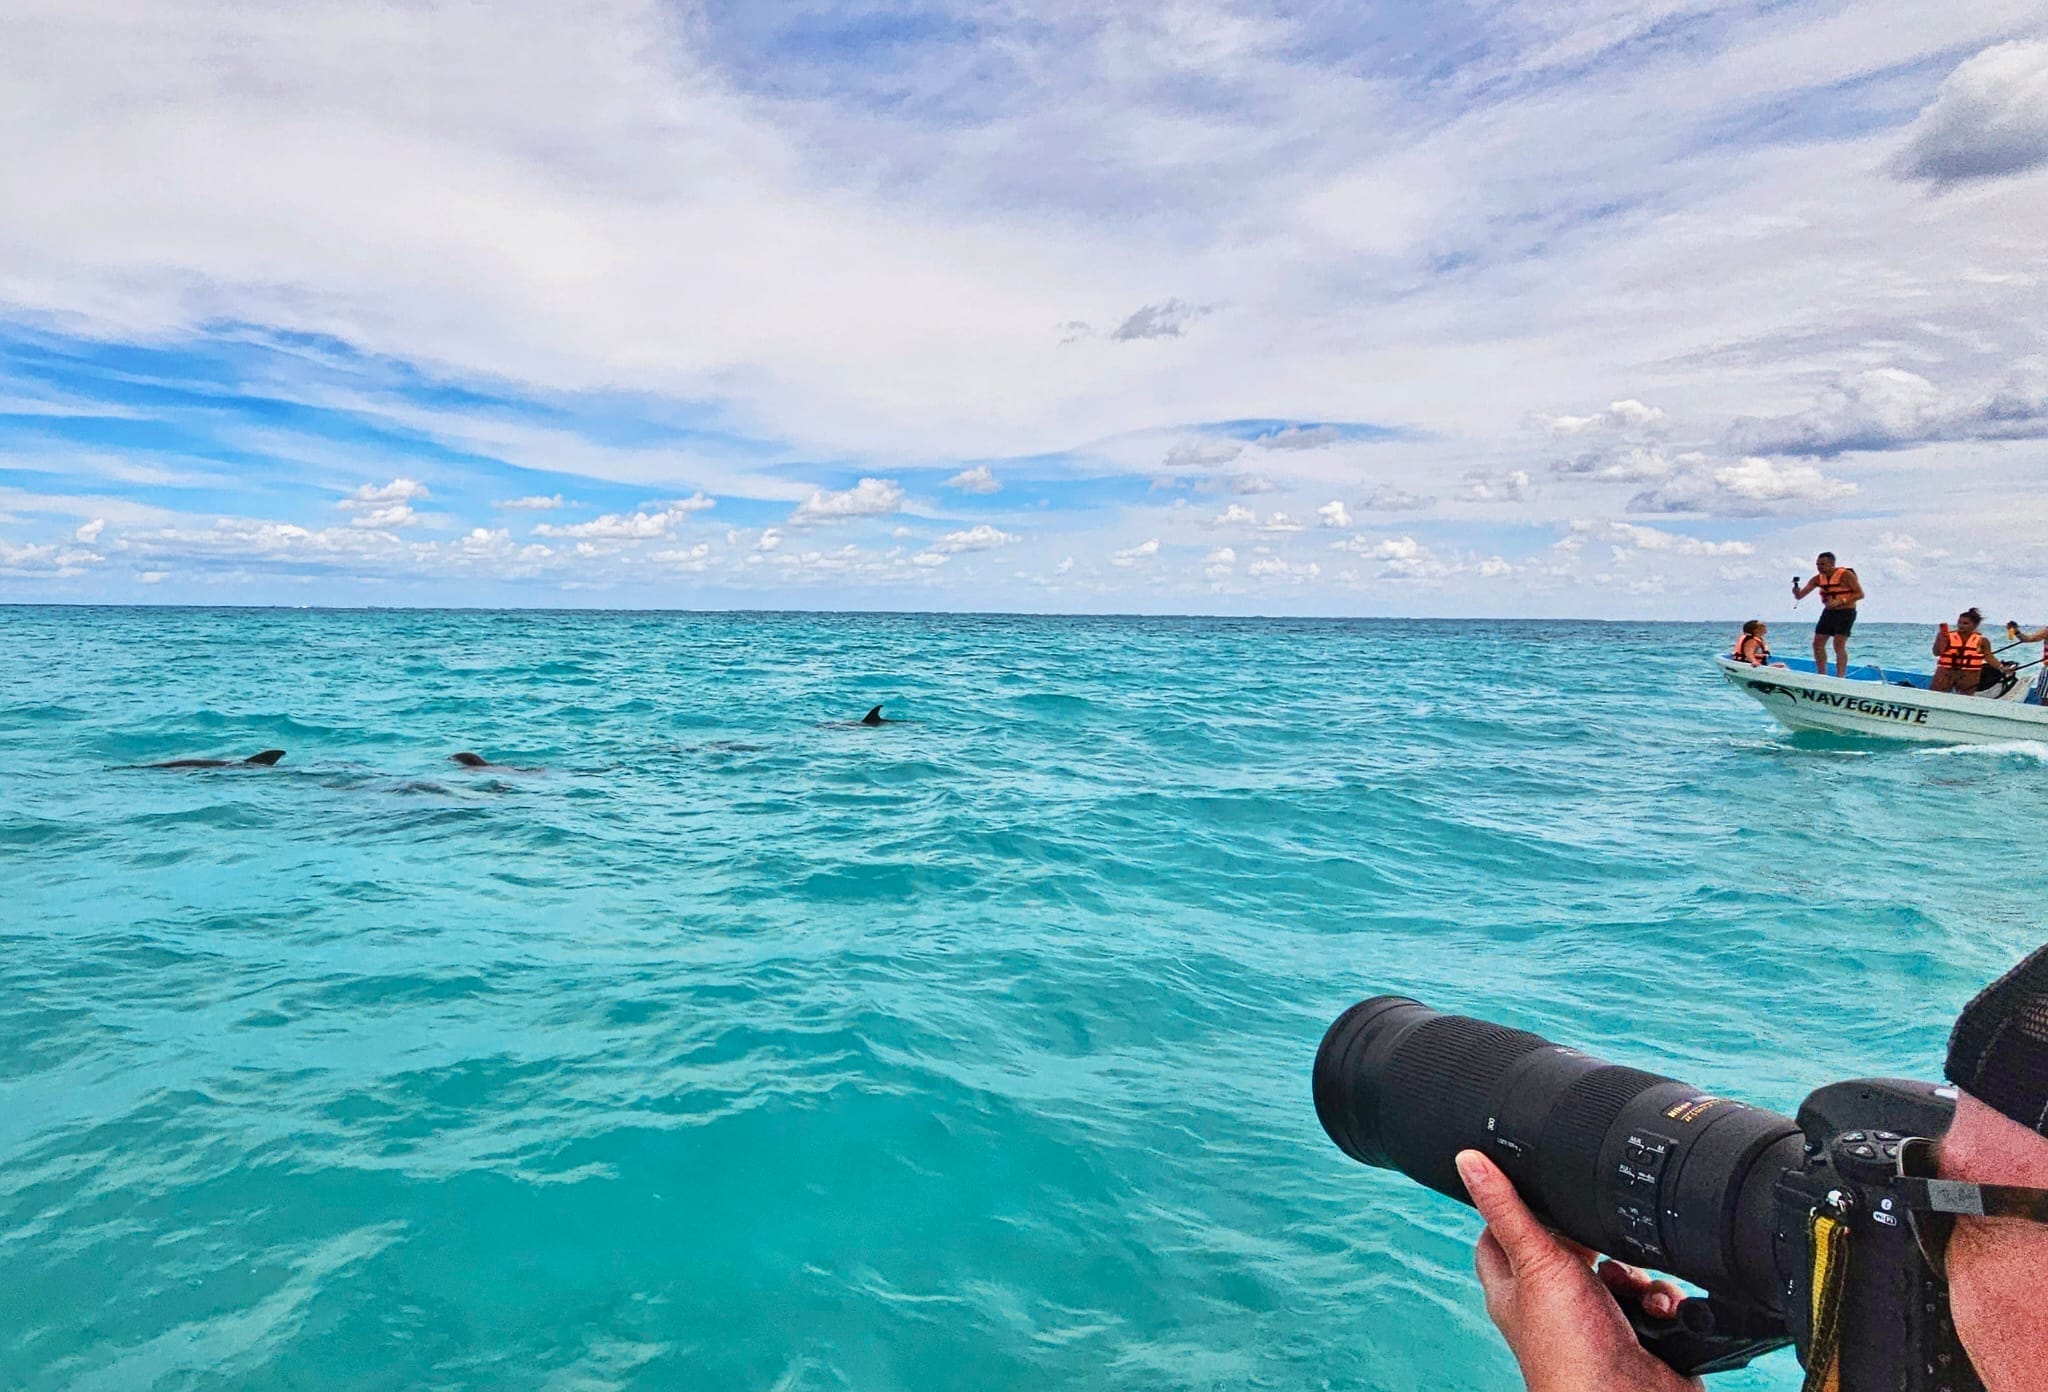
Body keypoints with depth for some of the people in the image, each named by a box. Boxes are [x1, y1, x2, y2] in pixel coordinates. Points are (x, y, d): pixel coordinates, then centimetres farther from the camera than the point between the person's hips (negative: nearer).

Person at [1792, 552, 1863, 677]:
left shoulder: (1845, 575, -14)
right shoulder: (1818, 578, 2)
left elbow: (1860, 594, -15)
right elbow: (1800, 595, -2)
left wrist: (1841, 602, -26)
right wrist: (1796, 592, -26)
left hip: (1845, 612, -6)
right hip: (1828, 612, 6)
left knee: (1839, 645, -13)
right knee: (1818, 643, 1)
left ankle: (1840, 677, -10)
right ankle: (1822, 676, 8)